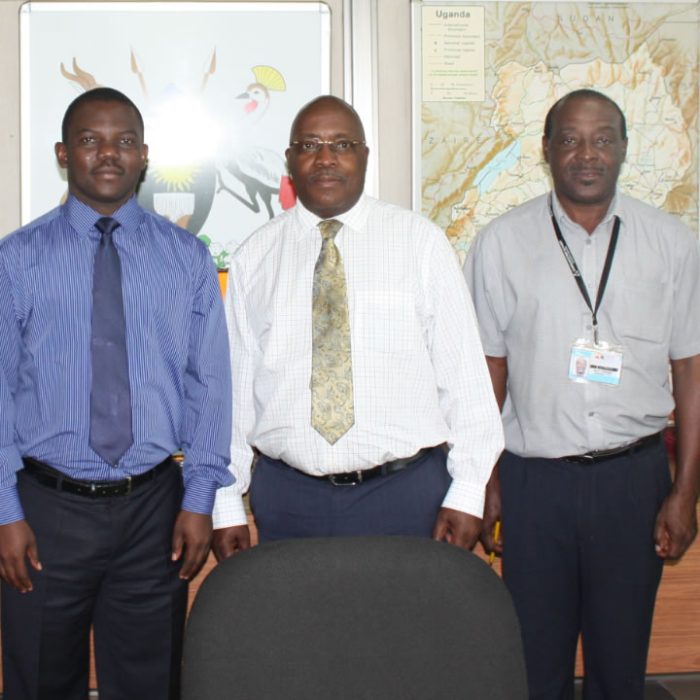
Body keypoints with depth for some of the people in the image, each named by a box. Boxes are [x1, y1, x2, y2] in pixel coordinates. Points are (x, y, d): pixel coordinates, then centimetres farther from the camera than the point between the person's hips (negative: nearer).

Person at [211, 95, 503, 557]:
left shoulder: (422, 242, 0)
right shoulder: (255, 257, 5)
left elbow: (463, 369, -2)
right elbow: (233, 384, 5)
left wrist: (467, 493, -6)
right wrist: (226, 506, 3)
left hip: (406, 490, -1)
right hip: (288, 496, 1)